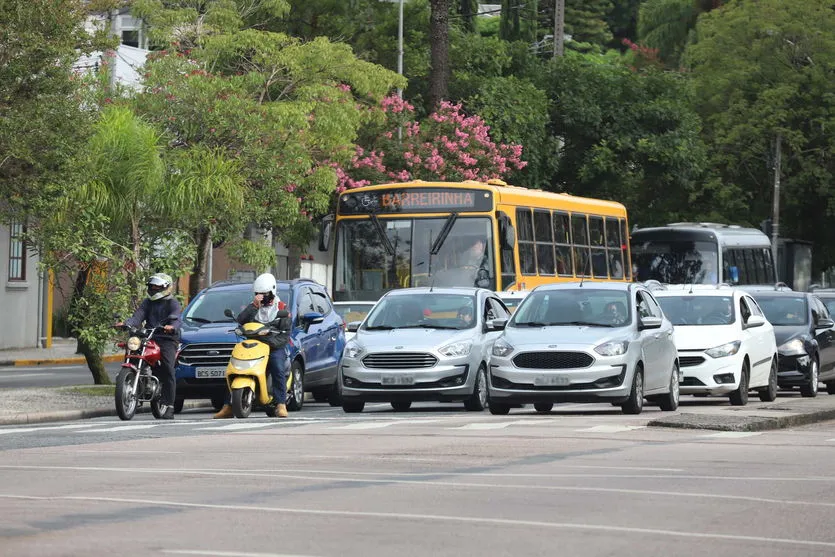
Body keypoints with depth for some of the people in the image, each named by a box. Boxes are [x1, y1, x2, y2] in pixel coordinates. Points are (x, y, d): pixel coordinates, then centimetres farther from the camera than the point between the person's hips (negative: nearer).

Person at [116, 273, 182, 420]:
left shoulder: (172, 303, 5)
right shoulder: (147, 302, 22)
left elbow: (177, 319, -13)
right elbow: (138, 316, 8)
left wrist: (172, 327, -37)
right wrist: (126, 324, -13)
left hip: (167, 339, -6)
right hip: (149, 338, 6)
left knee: (167, 369, -19)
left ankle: (169, 407, -21)